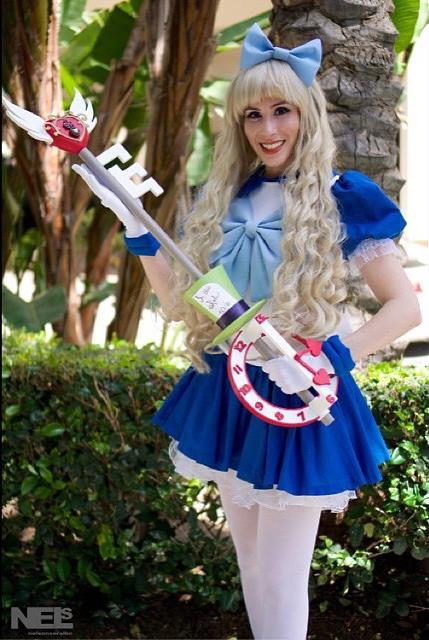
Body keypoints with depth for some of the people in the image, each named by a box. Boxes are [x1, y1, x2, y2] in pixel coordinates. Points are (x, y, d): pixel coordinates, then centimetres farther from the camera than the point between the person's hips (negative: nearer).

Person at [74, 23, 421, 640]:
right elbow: (180, 302, 9)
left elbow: (406, 305, -10)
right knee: (249, 565, 18)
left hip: (297, 401, -5)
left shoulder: (338, 200, -10)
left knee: (281, 580, 0)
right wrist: (136, 226, -1)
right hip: (227, 393, 6)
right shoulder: (222, 200, 6)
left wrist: (333, 357, -24)